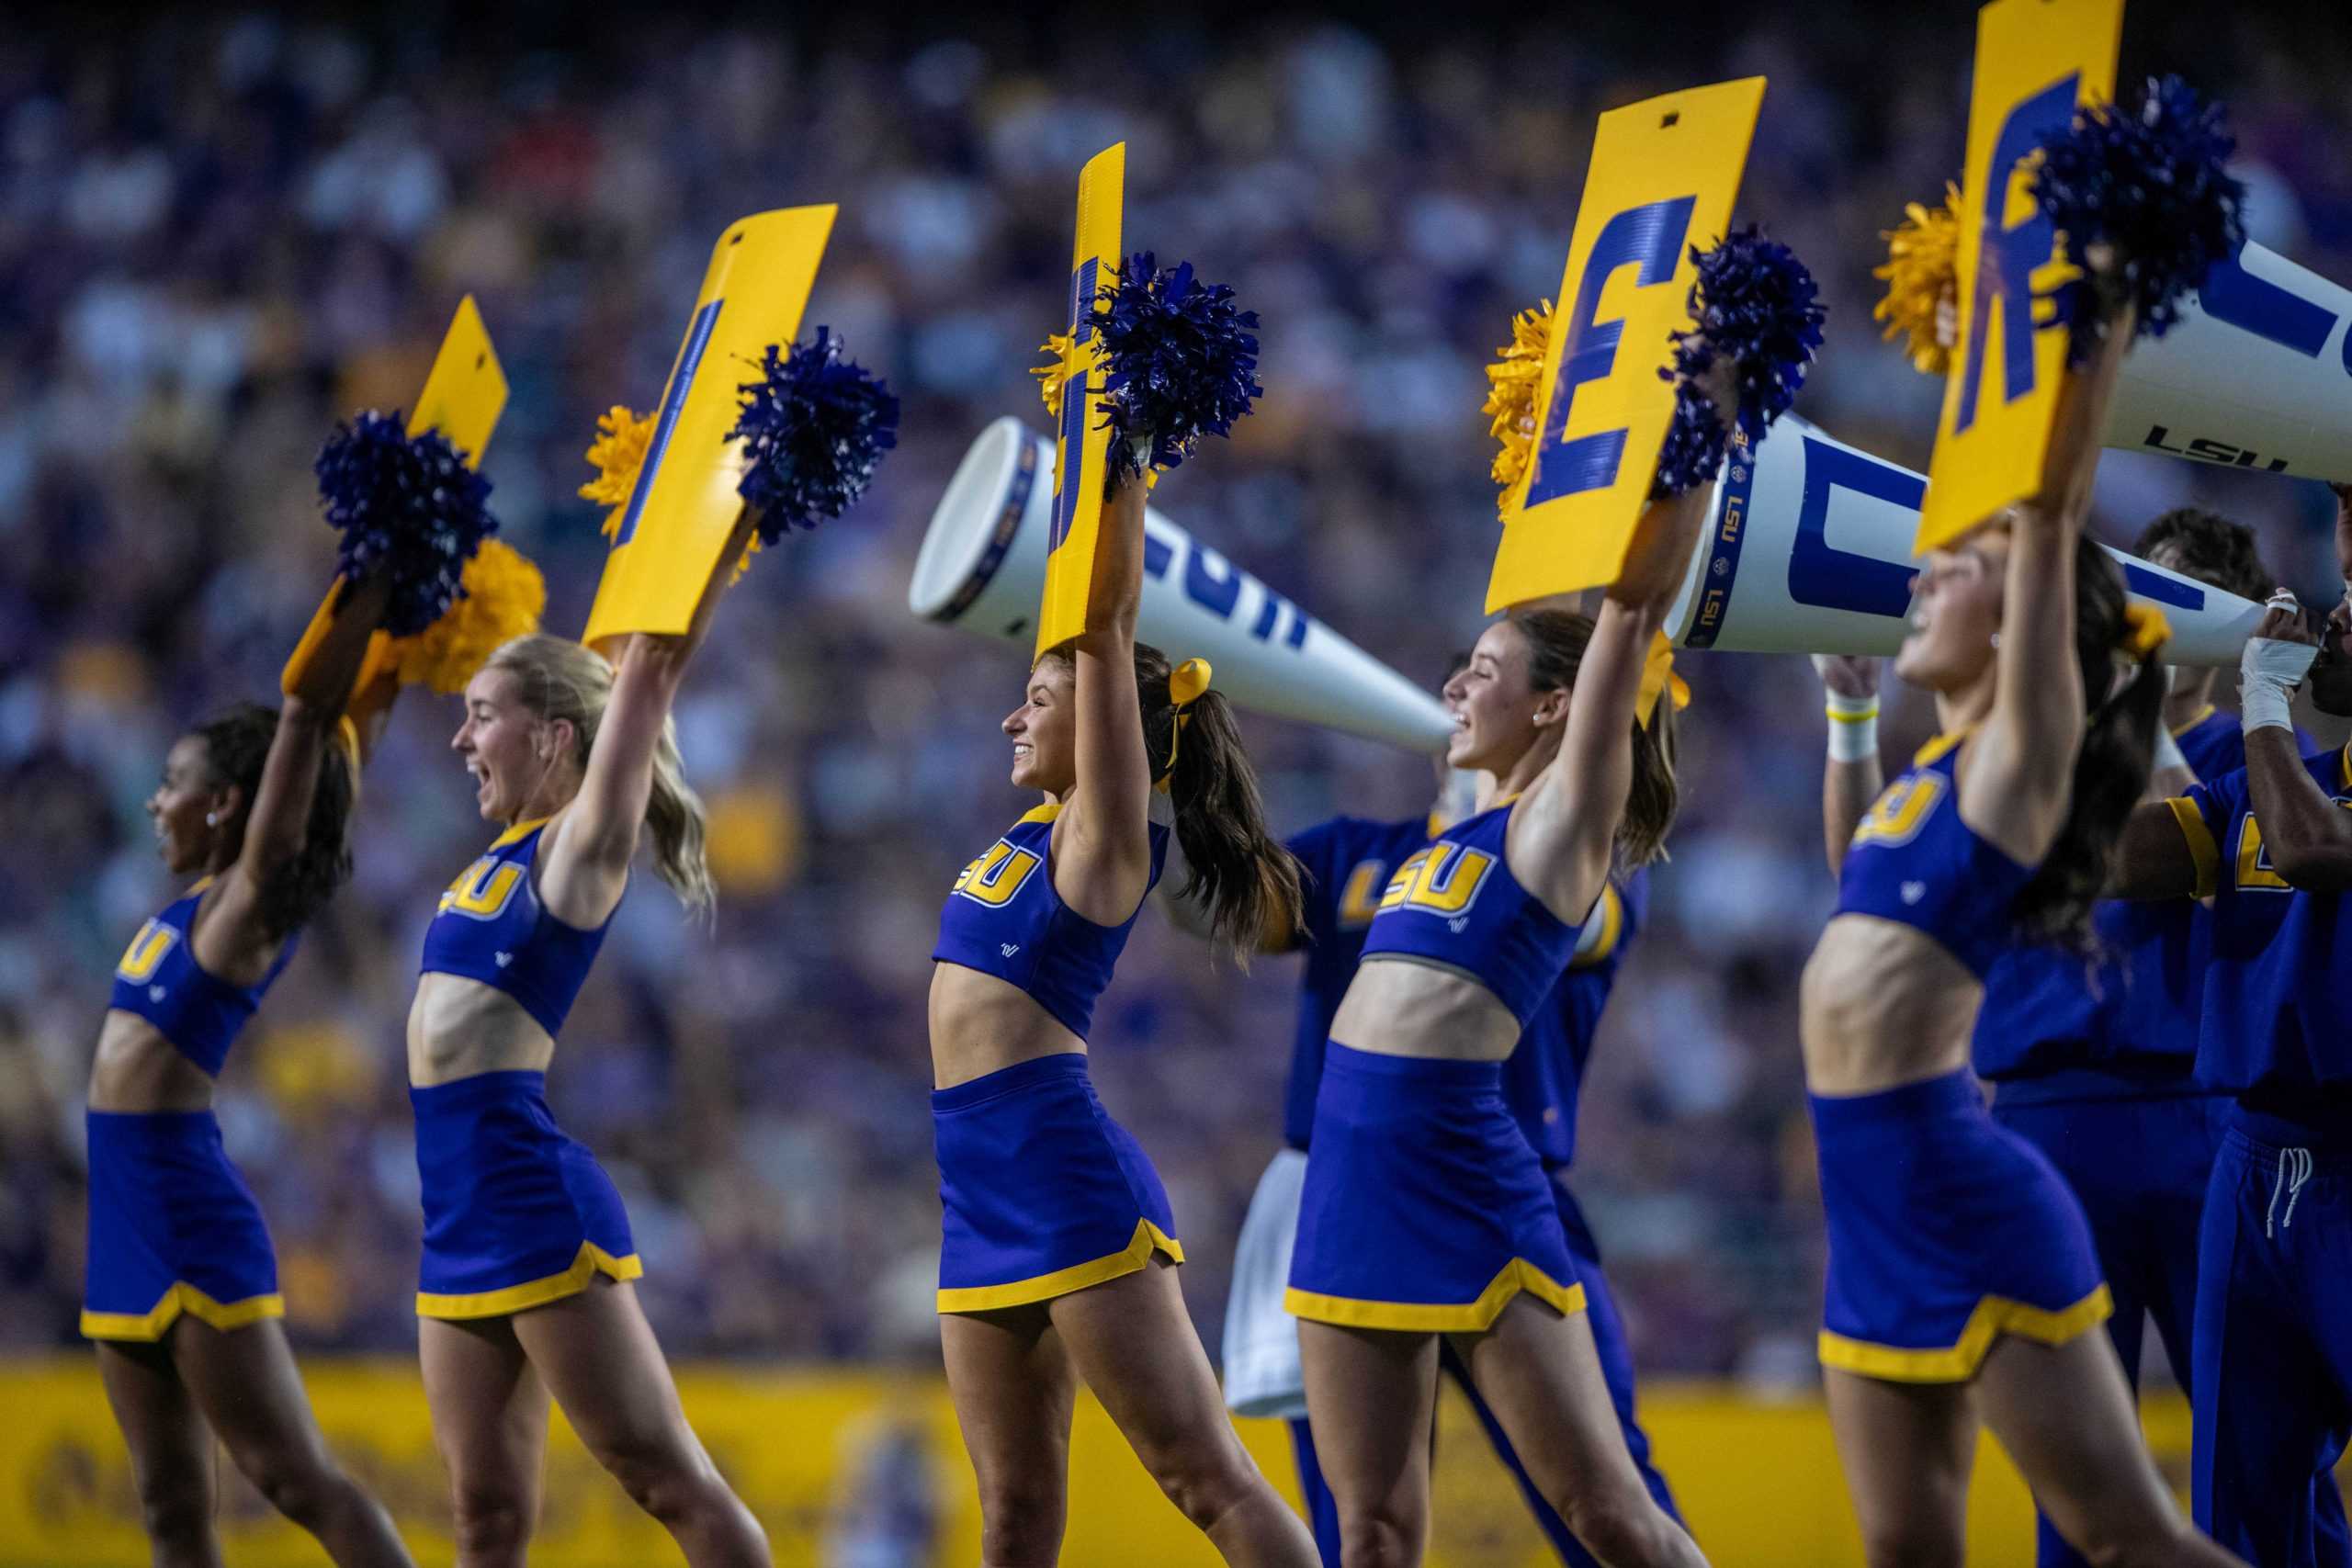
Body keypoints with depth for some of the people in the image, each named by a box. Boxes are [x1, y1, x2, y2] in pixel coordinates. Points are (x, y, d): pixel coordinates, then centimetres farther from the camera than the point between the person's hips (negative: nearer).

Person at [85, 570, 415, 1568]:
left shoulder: (246, 906, -8)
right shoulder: (196, 904, 12)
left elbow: (305, 725, -13)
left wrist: (366, 610, -10)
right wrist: (357, 621, 20)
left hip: (193, 1222, -9)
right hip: (127, 1224, 9)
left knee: (296, 1479, -11)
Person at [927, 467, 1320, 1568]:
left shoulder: (1105, 839, -5)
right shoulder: (1039, 831, 16)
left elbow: (1106, 627, -10)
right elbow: (1088, 628, 24)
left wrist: (1120, 477, -7)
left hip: (1066, 1174, -8)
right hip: (982, 1188, 8)